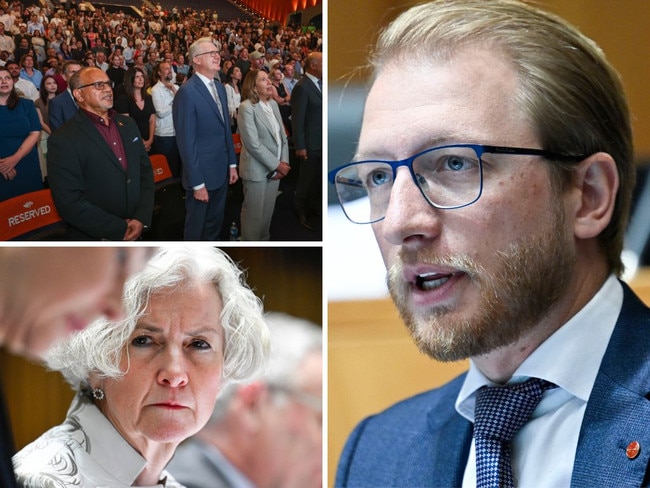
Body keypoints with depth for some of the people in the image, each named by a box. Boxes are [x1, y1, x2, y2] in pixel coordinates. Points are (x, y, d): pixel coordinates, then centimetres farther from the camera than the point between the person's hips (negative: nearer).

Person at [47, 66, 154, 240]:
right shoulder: (63, 140, -15)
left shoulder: (128, 124, 7)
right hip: (95, 239, -6)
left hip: (135, 233, 6)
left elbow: (145, 169, 8)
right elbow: (70, 203, -20)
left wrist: (142, 218, -7)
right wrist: (120, 229, -18)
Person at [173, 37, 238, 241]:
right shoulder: (187, 92, -19)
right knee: (196, 227, 10)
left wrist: (232, 163, 12)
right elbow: (186, 141, -20)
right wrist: (197, 183, -20)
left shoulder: (219, 87, 8)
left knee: (215, 224, 19)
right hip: (201, 173, -7)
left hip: (222, 172, 8)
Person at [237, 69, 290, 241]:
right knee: (254, 213, 4)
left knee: (268, 210, 15)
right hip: (257, 169, -7)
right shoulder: (246, 108, -15)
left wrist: (284, 163, -3)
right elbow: (253, 144, -19)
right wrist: (277, 165, -15)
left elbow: (282, 135, 10)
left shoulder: (273, 104, 8)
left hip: (275, 168, 7)